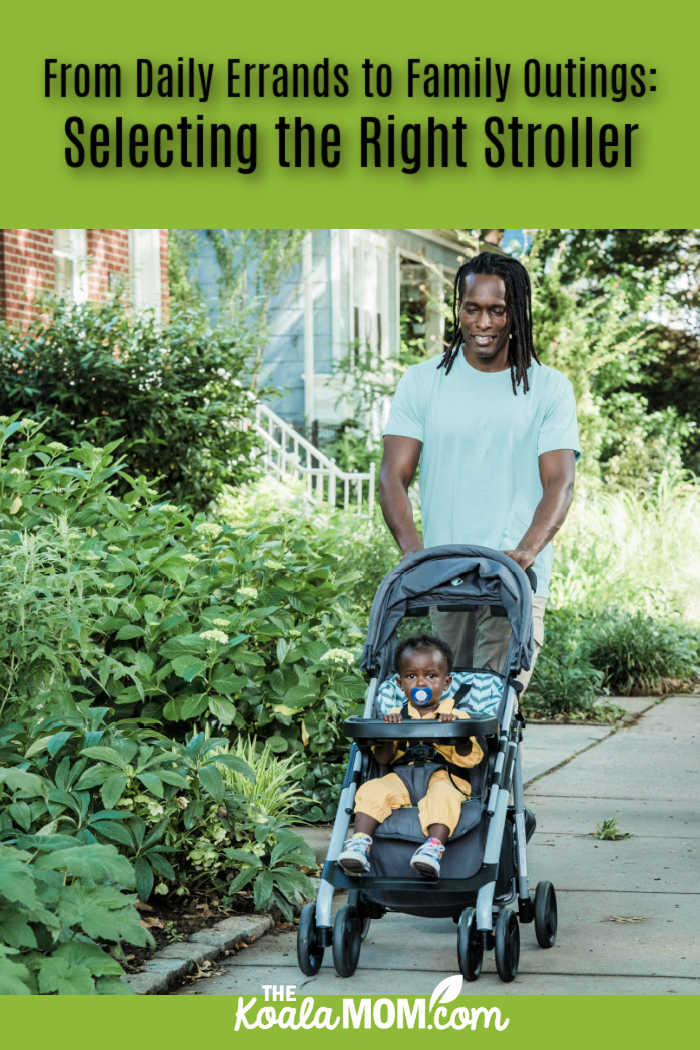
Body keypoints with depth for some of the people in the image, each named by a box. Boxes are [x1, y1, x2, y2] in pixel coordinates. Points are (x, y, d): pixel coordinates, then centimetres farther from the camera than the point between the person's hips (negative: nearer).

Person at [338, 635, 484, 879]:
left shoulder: (457, 717, 11)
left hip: (443, 775, -3)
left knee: (443, 794, -37)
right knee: (371, 790, -25)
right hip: (401, 778, 3)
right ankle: (359, 842, -33)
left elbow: (471, 759, -2)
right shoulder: (395, 716, 20)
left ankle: (434, 846, -52)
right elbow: (382, 758, 9)